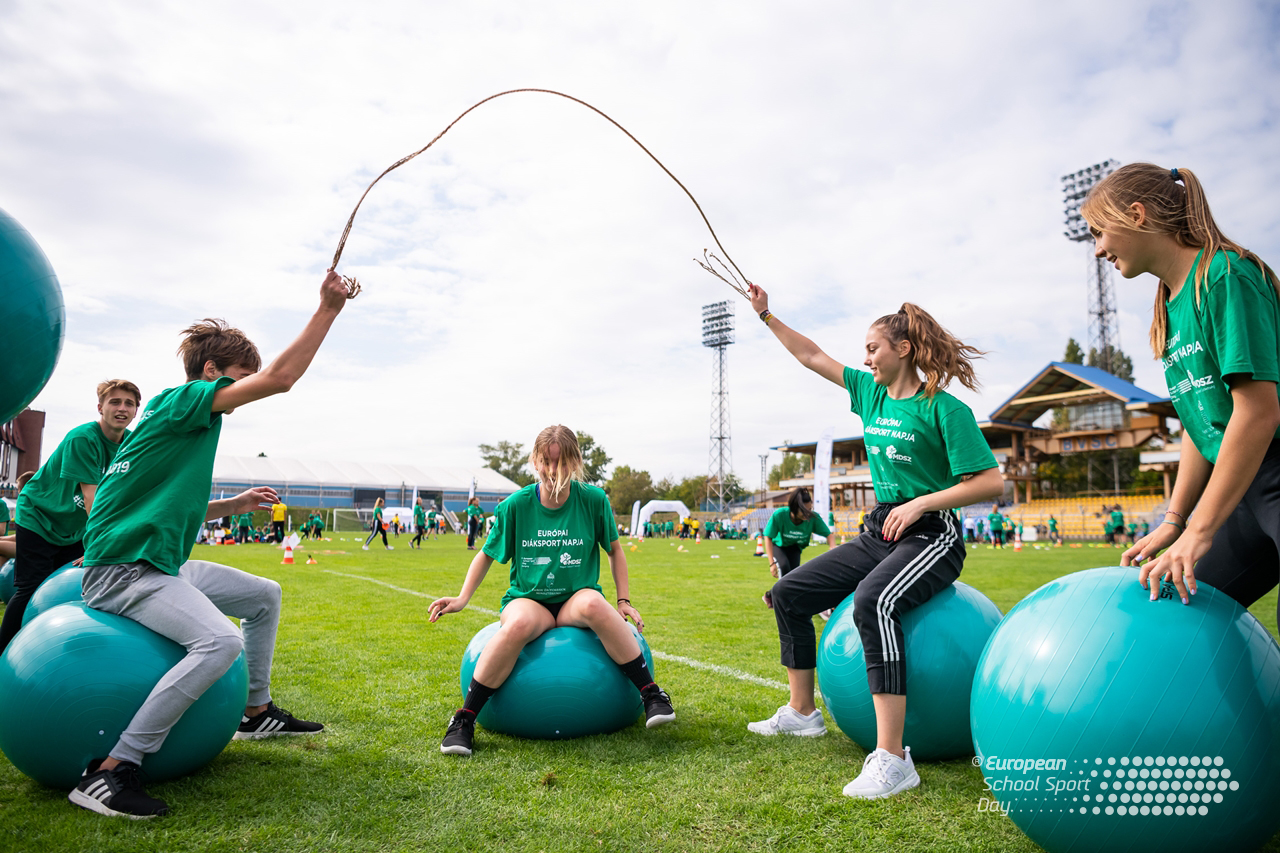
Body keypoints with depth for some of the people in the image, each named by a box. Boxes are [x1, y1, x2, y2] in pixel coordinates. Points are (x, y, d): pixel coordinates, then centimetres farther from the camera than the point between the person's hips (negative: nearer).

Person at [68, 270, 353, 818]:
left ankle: (257, 713, 29)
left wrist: (234, 505, 17)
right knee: (220, 640, -31)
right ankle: (109, 772, -23)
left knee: (264, 596, 18)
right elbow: (279, 379, -24)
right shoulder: (180, 402, -12)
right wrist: (327, 309, -21)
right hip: (122, 571, -11)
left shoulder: (193, 422, 16)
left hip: (163, 564, 11)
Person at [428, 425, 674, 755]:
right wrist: (462, 599, -2)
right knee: (518, 625, -36)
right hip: (527, 598, 0)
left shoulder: (593, 500, -3)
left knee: (593, 604, -37)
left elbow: (614, 549, 10)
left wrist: (624, 600, 3)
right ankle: (464, 720, -20)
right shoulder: (516, 505, -3)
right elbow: (487, 554, 9)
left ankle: (651, 694, -23)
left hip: (577, 597, 0)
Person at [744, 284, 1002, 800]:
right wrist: (767, 315, 19)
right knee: (789, 592, 2)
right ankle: (802, 713, 15)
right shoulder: (870, 392, 11)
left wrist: (922, 503, -21)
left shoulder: (944, 408, -10)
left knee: (872, 601, -37)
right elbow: (811, 356, 18)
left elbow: (991, 482, -14)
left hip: (930, 537, -8)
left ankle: (892, 759, -34)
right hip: (879, 534, 8)